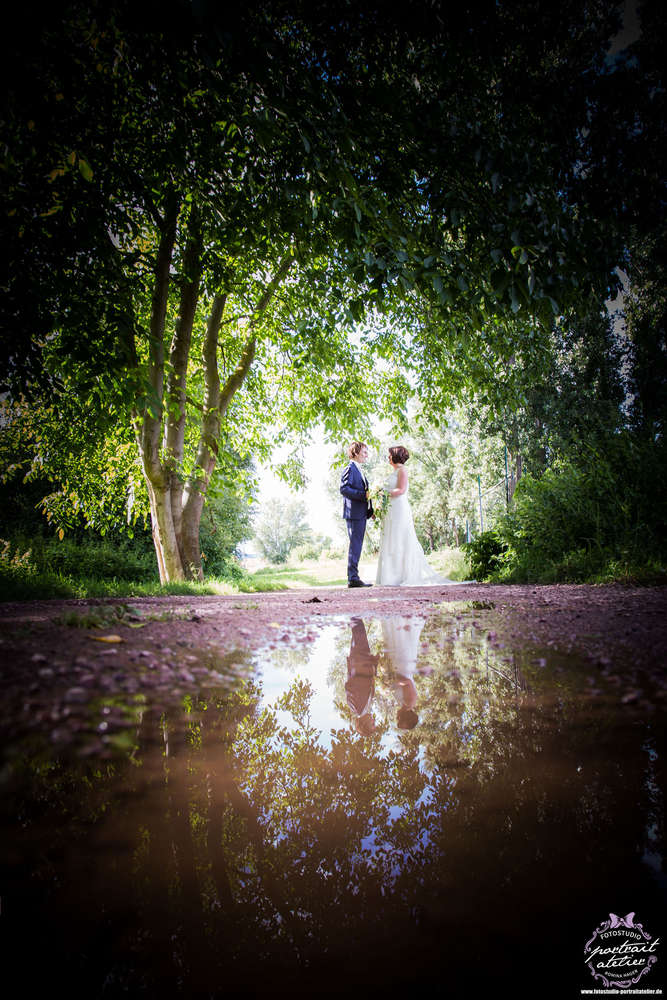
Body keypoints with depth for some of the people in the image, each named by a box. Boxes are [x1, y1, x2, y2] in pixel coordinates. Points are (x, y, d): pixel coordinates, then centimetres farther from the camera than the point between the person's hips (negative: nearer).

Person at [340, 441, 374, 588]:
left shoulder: (359, 470, 22)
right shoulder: (350, 469, -8)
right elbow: (344, 489, -19)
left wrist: (370, 510, 17)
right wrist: (364, 495, -23)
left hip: (362, 514, 10)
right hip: (354, 513, -10)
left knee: (357, 545, 10)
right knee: (355, 544, -9)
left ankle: (353, 577, 14)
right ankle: (353, 578, -6)